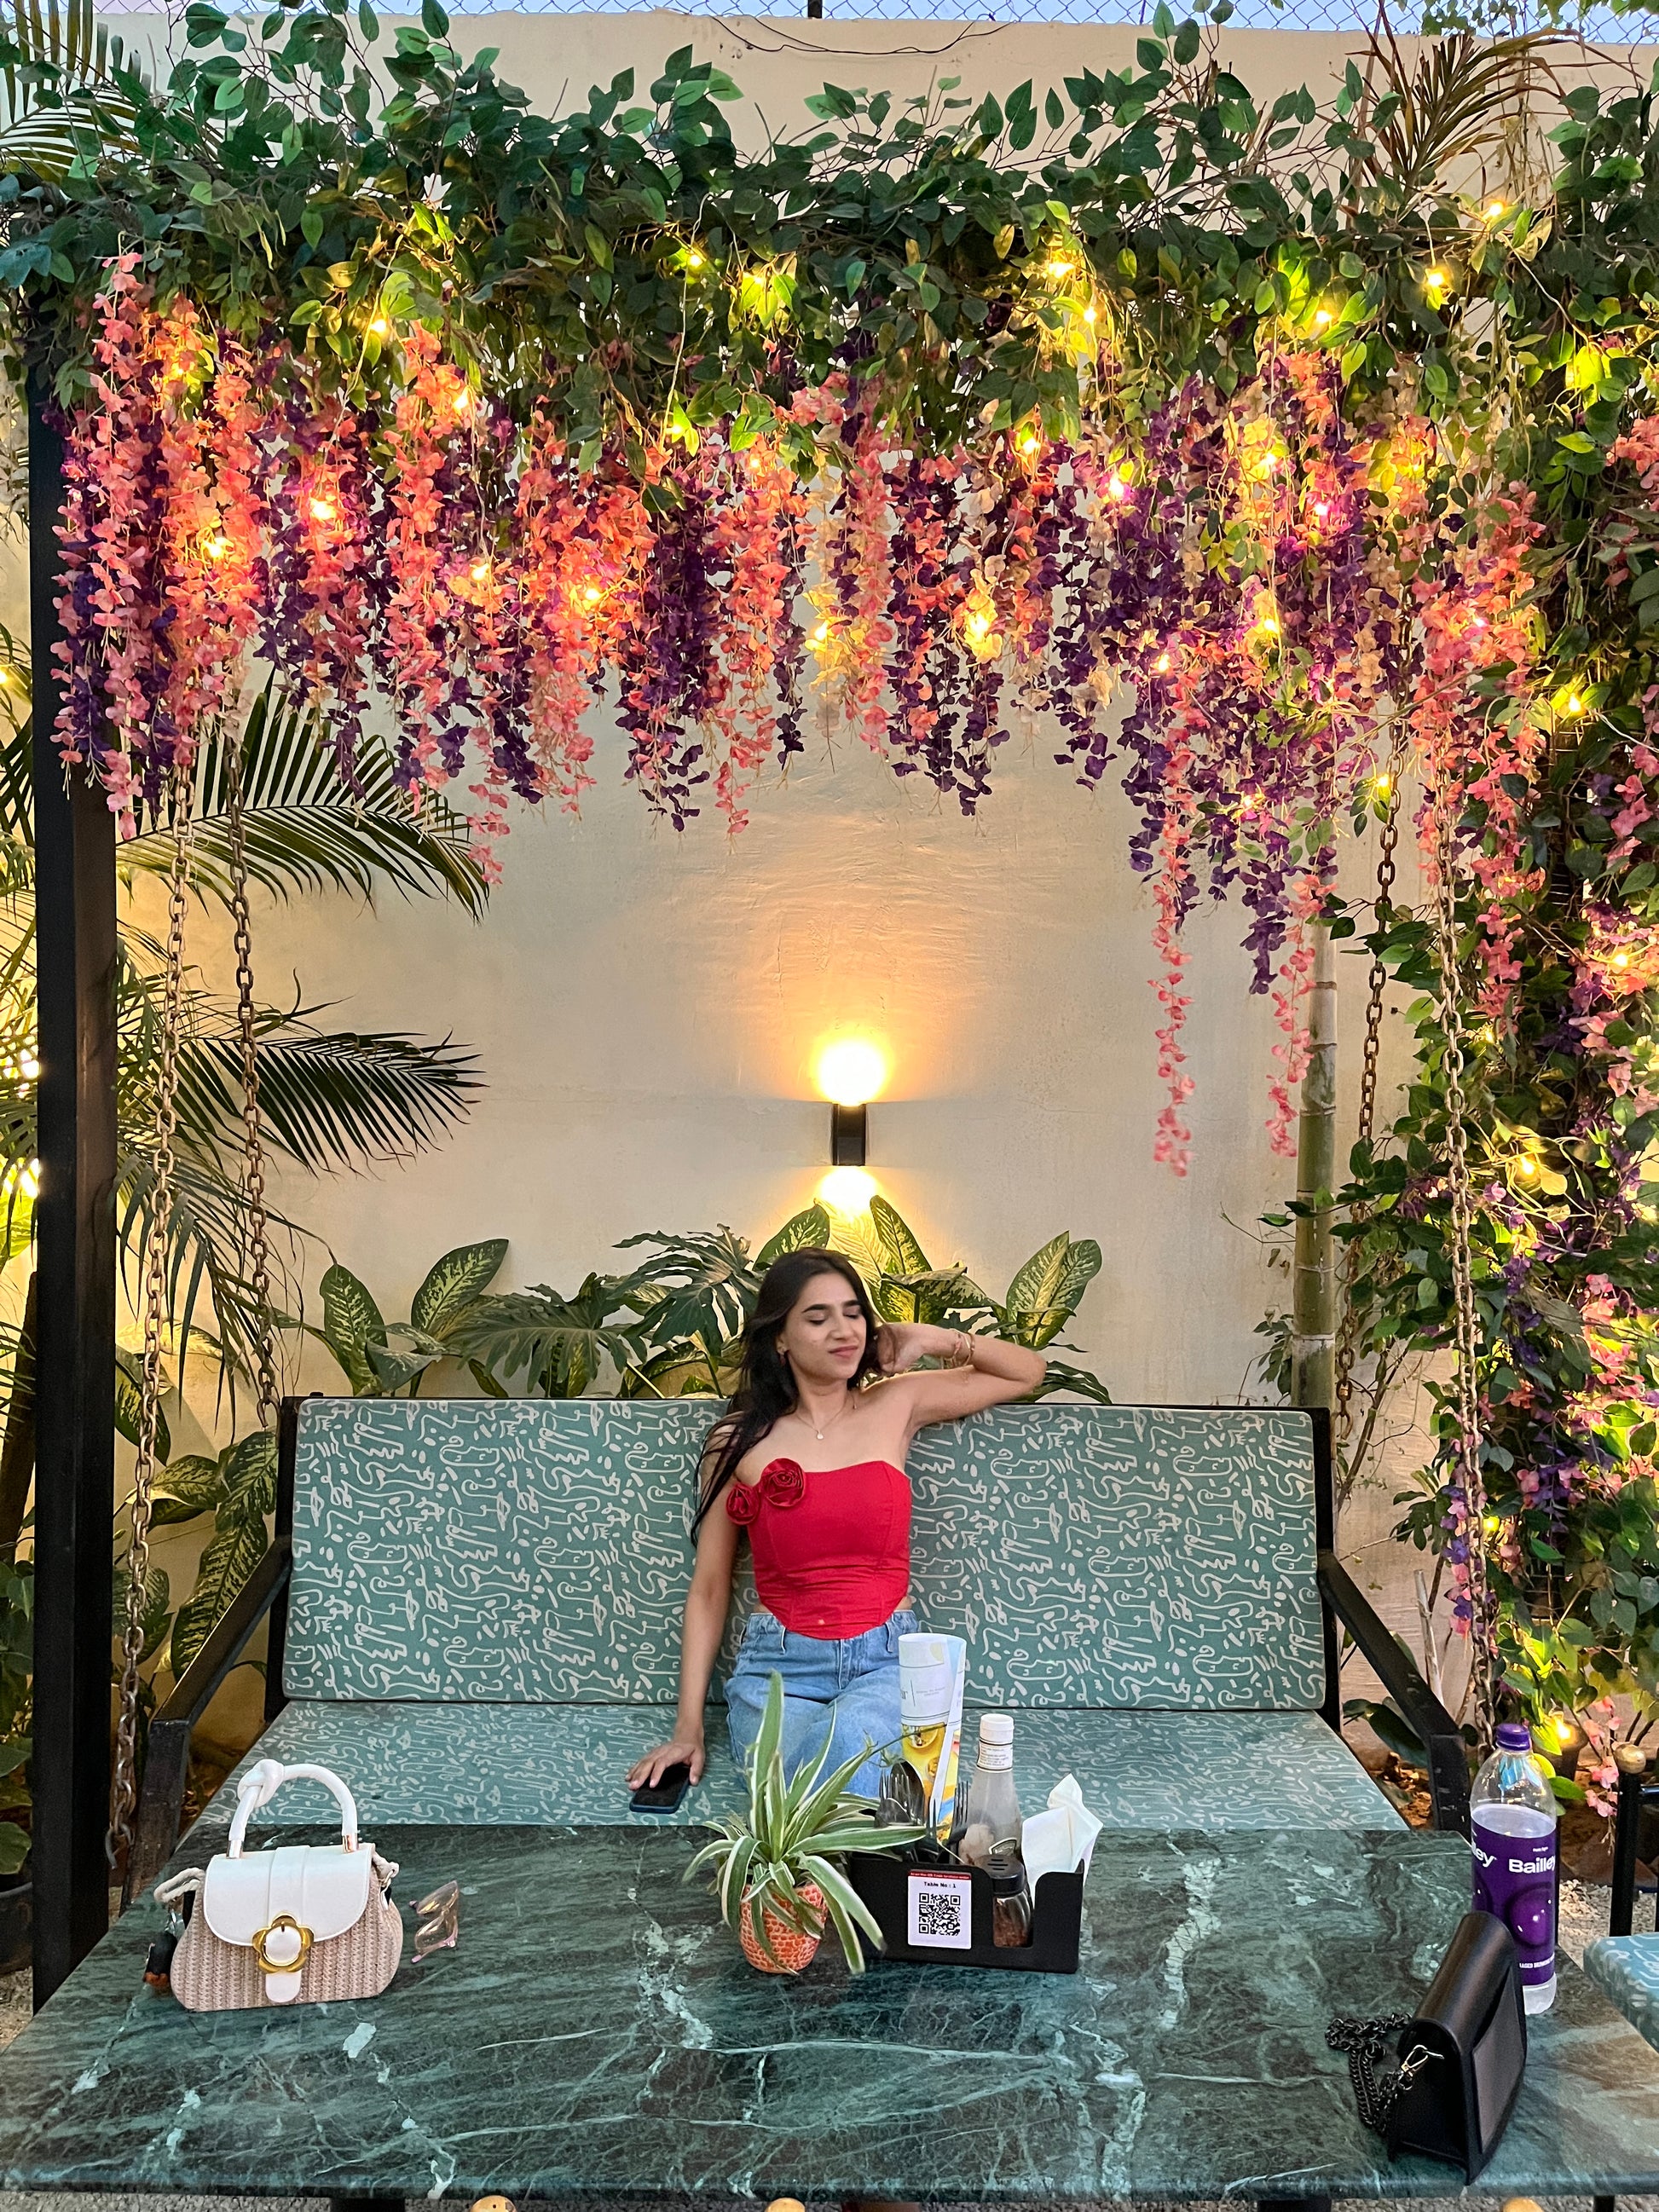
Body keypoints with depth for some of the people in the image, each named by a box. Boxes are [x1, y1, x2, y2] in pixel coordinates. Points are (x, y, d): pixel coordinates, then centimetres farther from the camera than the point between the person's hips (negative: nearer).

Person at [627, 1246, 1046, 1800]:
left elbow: (1029, 1371, 20)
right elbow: (708, 1588, 7)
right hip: (779, 1665, -1)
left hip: (886, 1660, 1)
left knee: (854, 1735, -35)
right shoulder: (737, 1439, 5)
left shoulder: (897, 1404, 8)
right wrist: (688, 1728, 2)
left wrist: (933, 1339, 6)